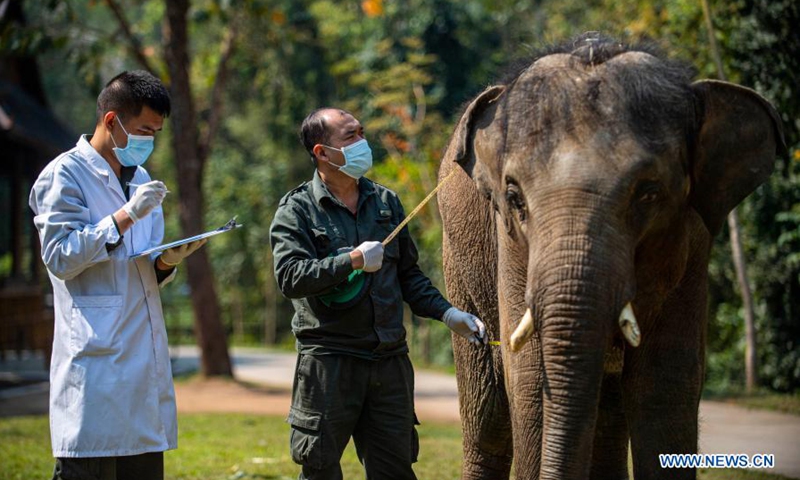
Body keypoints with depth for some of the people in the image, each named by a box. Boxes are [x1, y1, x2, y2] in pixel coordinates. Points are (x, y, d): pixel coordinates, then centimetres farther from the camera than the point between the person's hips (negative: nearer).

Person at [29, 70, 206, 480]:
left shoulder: (141, 179, 21)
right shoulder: (64, 176, -2)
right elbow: (59, 256, -11)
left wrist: (167, 261, 0)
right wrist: (126, 216, -16)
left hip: (145, 352, 7)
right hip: (95, 356, -7)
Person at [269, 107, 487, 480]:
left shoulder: (386, 202, 14)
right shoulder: (297, 211, -2)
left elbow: (408, 275, 19)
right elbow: (289, 277, -16)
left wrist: (449, 314, 8)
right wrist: (352, 261, -22)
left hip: (389, 361, 5)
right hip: (328, 363, -4)